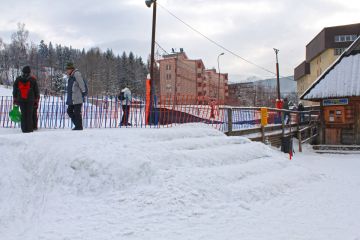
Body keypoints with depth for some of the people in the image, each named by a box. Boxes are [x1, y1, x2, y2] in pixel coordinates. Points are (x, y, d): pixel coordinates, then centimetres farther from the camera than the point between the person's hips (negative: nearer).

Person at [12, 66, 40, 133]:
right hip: (30, 100, -2)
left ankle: (24, 128, 9)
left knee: (23, 114, 9)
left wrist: (14, 98, 19)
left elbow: (14, 90, 11)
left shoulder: (18, 79, 5)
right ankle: (29, 128, 3)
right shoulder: (32, 80, -5)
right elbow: (36, 90, 1)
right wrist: (37, 98, 12)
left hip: (20, 99, 3)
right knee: (29, 114, 3)